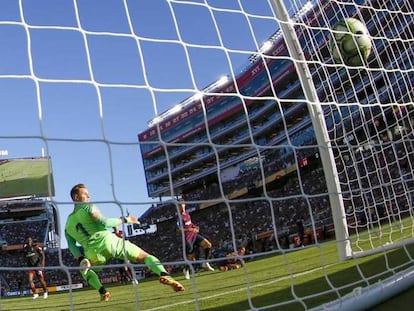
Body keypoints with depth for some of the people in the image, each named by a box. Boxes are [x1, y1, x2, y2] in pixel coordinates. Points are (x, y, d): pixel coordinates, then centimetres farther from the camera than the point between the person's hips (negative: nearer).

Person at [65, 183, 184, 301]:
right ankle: (164, 274, -28)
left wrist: (80, 259, 4)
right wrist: (124, 220, 3)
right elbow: (104, 223, -7)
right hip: (108, 241, -4)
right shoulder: (88, 207, 5)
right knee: (146, 257, 1)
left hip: (93, 254, 4)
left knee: (84, 269, 36)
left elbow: (72, 247, 11)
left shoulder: (68, 225, 21)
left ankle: (102, 291, 13)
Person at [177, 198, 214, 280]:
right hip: (188, 238, -7)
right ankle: (186, 270, 24)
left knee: (208, 244, -5)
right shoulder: (179, 216, -15)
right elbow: (180, 229, -25)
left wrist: (195, 227, 7)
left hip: (194, 235, 7)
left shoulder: (187, 214, 10)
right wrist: (191, 229, -31)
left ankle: (205, 263, 7)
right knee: (191, 257, -4)